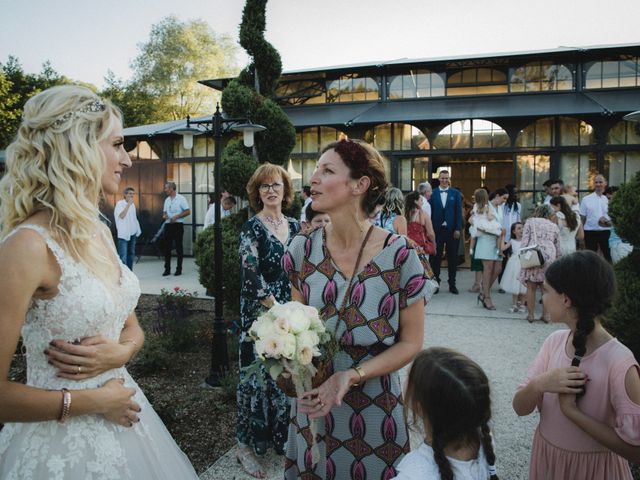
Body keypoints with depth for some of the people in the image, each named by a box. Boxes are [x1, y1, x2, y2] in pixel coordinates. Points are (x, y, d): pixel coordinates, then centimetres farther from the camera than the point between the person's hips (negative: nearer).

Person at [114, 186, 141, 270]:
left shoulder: (133, 204, 12)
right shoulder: (120, 203, -9)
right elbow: (122, 216, -25)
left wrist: (138, 230, 16)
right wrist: (128, 204, -24)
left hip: (132, 233, 7)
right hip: (123, 234, -7)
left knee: (131, 254, 13)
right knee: (123, 257, -11)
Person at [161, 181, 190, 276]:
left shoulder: (181, 198, -4)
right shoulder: (167, 200, 14)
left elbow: (188, 211, -7)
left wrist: (176, 216, -16)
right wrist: (164, 216, -1)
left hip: (178, 225, -6)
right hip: (168, 225, 6)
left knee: (178, 247, 0)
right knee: (167, 247, 4)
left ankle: (179, 269, 7)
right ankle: (167, 269, 10)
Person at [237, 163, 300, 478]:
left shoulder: (294, 226, 8)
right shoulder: (252, 228, -9)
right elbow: (251, 276, -16)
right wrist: (276, 309, -17)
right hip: (260, 314, -5)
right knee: (259, 375, 3)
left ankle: (281, 437, 33)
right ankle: (247, 445, 20)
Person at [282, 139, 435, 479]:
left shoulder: (399, 255, -17)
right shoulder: (302, 249, -6)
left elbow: (411, 342, -9)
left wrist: (351, 376, -21)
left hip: (374, 408, -3)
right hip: (311, 404, 3)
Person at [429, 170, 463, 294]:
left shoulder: (455, 193, 5)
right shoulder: (433, 194, 3)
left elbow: (458, 212, 2)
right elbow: (430, 213, 1)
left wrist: (458, 229, -6)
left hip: (452, 230, 1)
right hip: (437, 230, -1)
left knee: (452, 258, 7)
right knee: (435, 257, 3)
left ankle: (452, 284, 17)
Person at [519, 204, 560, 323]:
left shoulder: (530, 222, 12)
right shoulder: (554, 226, 20)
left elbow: (524, 241, 0)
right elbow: (558, 248, 18)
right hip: (549, 257, 2)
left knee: (531, 287, 4)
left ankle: (530, 314, 7)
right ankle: (545, 314, 12)